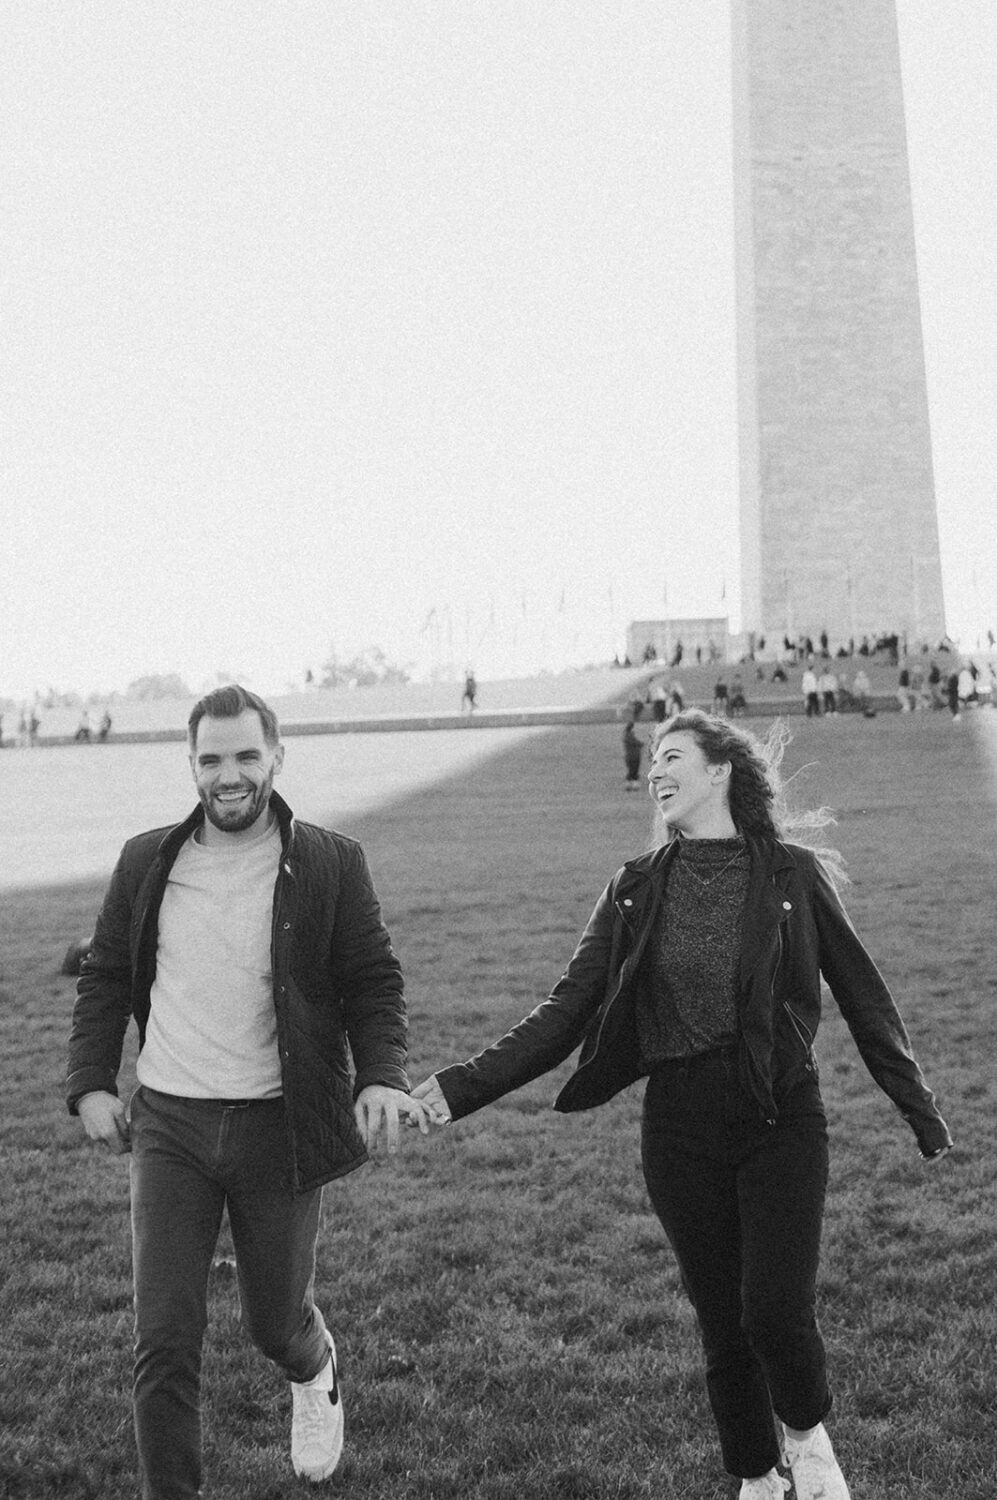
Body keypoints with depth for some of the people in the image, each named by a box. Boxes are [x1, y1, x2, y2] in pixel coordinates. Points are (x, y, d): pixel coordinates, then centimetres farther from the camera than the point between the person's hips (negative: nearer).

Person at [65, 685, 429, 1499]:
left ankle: (315, 1373, 51)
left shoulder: (331, 864, -4)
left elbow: (375, 985, 0)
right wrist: (91, 1081, 0)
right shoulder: (146, 861, 3)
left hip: (279, 1126, -1)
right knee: (164, 1341, -2)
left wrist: (382, 1076, -17)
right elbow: (104, 978, 12)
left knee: (276, 1323, 15)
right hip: (168, 1125, 1)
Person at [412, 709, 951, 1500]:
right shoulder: (636, 888, 2)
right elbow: (568, 1009, 1)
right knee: (722, 1321, 9)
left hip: (781, 1119, -2)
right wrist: (469, 1084, -8)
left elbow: (863, 997, 3)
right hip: (682, 1128, 2)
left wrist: (922, 1112, 5)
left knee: (777, 1312, -12)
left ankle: (809, 1436, 22)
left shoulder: (794, 875, -4)